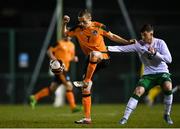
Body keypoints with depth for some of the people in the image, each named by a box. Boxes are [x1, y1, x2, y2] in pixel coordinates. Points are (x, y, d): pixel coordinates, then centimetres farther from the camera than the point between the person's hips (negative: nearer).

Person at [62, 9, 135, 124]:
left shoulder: (99, 27, -6)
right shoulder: (78, 29, 3)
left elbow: (112, 36, 3)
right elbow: (65, 33, 14)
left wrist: (127, 42, -4)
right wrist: (65, 23, -2)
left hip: (103, 58, -4)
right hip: (91, 61, 4)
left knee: (93, 54, -42)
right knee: (85, 90, -2)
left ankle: (87, 81, -31)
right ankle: (87, 118, 4)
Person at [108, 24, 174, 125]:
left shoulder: (160, 43, -7)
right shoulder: (138, 45, -2)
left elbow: (169, 59, -14)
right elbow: (122, 49, -8)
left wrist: (155, 53, -25)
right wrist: (107, 48, -20)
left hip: (162, 72, -2)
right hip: (148, 74, 2)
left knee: (168, 87, -30)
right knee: (138, 91, -19)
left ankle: (167, 115, -11)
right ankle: (125, 117, -13)